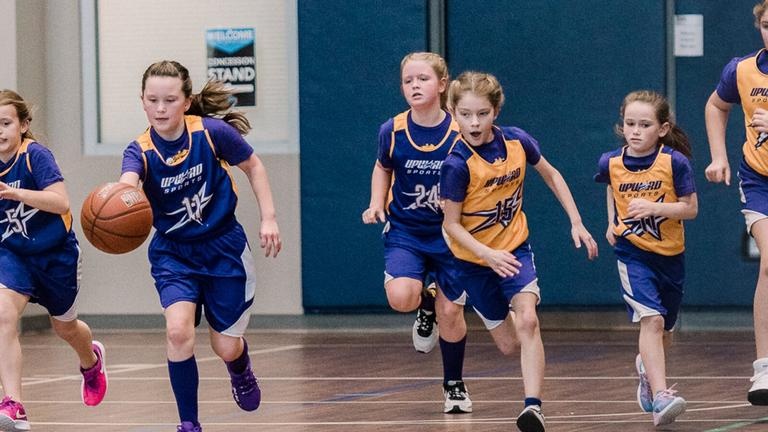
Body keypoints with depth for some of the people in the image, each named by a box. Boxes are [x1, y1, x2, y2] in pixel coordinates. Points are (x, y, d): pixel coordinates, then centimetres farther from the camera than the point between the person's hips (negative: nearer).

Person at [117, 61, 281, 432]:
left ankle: (240, 369, 47)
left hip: (223, 247, 0)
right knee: (178, 331, -24)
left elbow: (253, 166, -1)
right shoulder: (141, 151, -19)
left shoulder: (211, 132, -19)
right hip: (173, 252, 0)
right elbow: (127, 182, -43)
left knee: (226, 347, 7)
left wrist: (269, 219, -7)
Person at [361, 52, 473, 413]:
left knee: (451, 313, 3)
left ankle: (455, 385, 28)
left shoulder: (460, 133, -14)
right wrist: (377, 203, -3)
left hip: (450, 234, -1)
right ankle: (425, 306, 14)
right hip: (404, 232, 1)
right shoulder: (392, 131, -9)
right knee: (400, 297, -25)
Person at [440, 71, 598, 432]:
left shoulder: (516, 141, -12)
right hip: (474, 258, -2)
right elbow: (452, 223, -16)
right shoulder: (457, 164, -23)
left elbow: (551, 174, 7)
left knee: (527, 321, -22)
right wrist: (488, 255, -30)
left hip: (514, 247, 2)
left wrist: (576, 222, 4)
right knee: (507, 343, 8)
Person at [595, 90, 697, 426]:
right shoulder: (610, 162, -8)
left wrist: (653, 208, -26)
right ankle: (661, 396, -30)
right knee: (651, 319, -21)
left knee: (664, 329, 17)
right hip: (632, 251, -1)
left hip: (670, 254, 1)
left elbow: (691, 208, -13)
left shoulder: (674, 162, -15)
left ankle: (647, 366, 51)